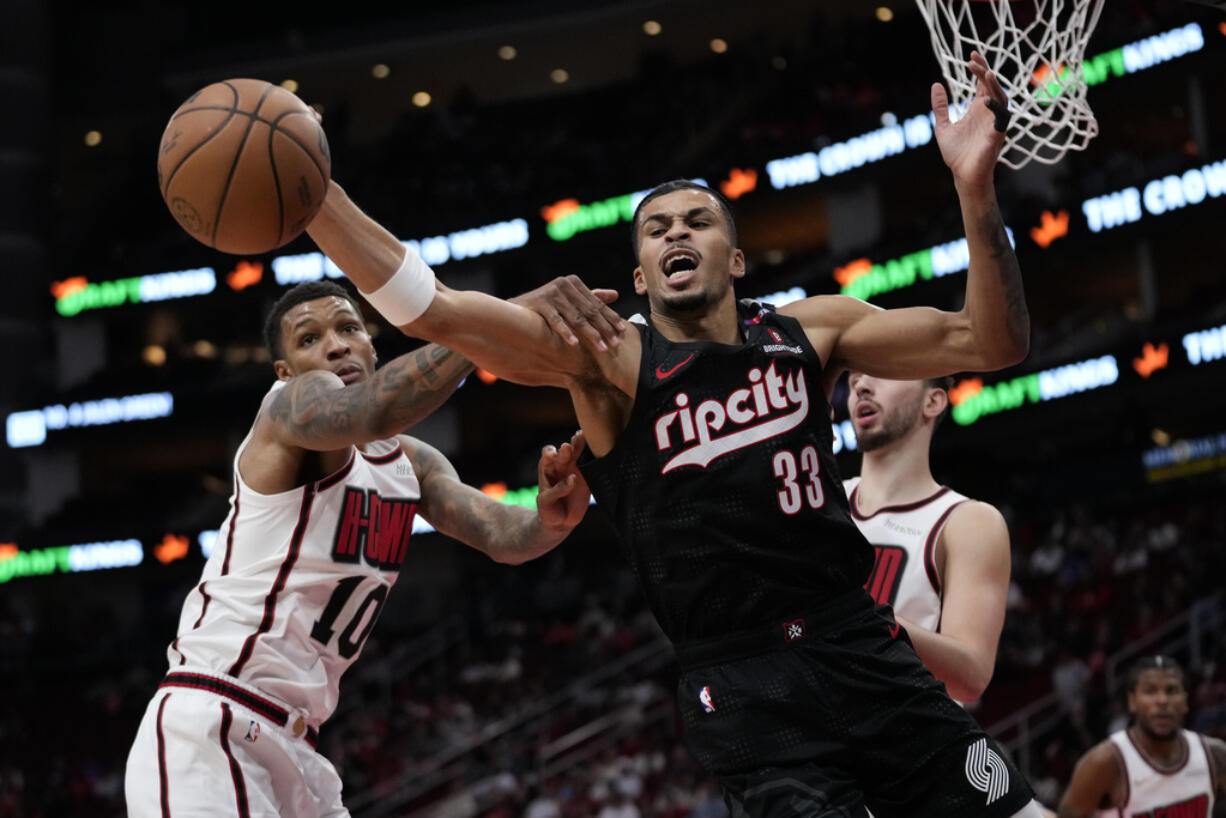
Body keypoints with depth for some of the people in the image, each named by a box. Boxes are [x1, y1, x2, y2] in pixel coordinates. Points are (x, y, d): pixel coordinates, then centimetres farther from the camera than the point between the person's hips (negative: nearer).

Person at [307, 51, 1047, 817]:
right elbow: (435, 309, -12)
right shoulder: (608, 359, -2)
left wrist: (975, 190, -11)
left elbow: (991, 342, 3)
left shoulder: (809, 330, 7)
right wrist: (312, 191, -23)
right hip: (744, 689, -3)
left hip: (864, 649, 4)